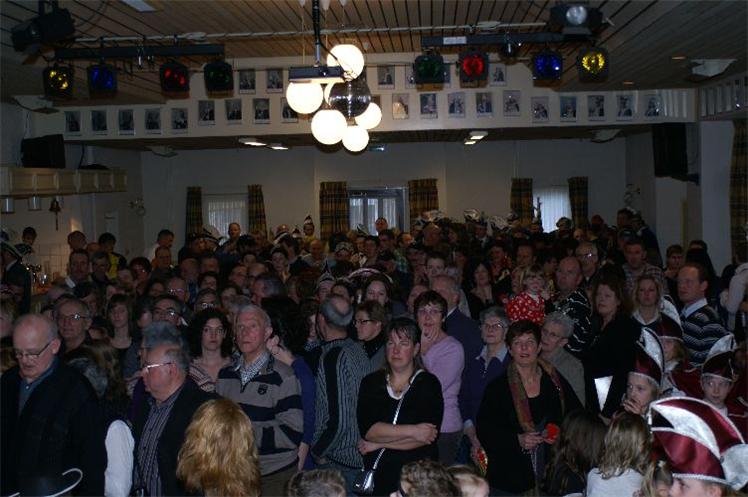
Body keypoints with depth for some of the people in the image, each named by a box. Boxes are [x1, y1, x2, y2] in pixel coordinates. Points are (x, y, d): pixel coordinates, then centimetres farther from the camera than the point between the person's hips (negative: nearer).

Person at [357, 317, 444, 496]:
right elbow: (367, 429, -9)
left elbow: (427, 437, -14)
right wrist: (411, 431, -17)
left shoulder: (429, 383, -3)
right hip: (376, 475, 2)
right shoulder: (371, 382, 5)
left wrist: (379, 443, -11)